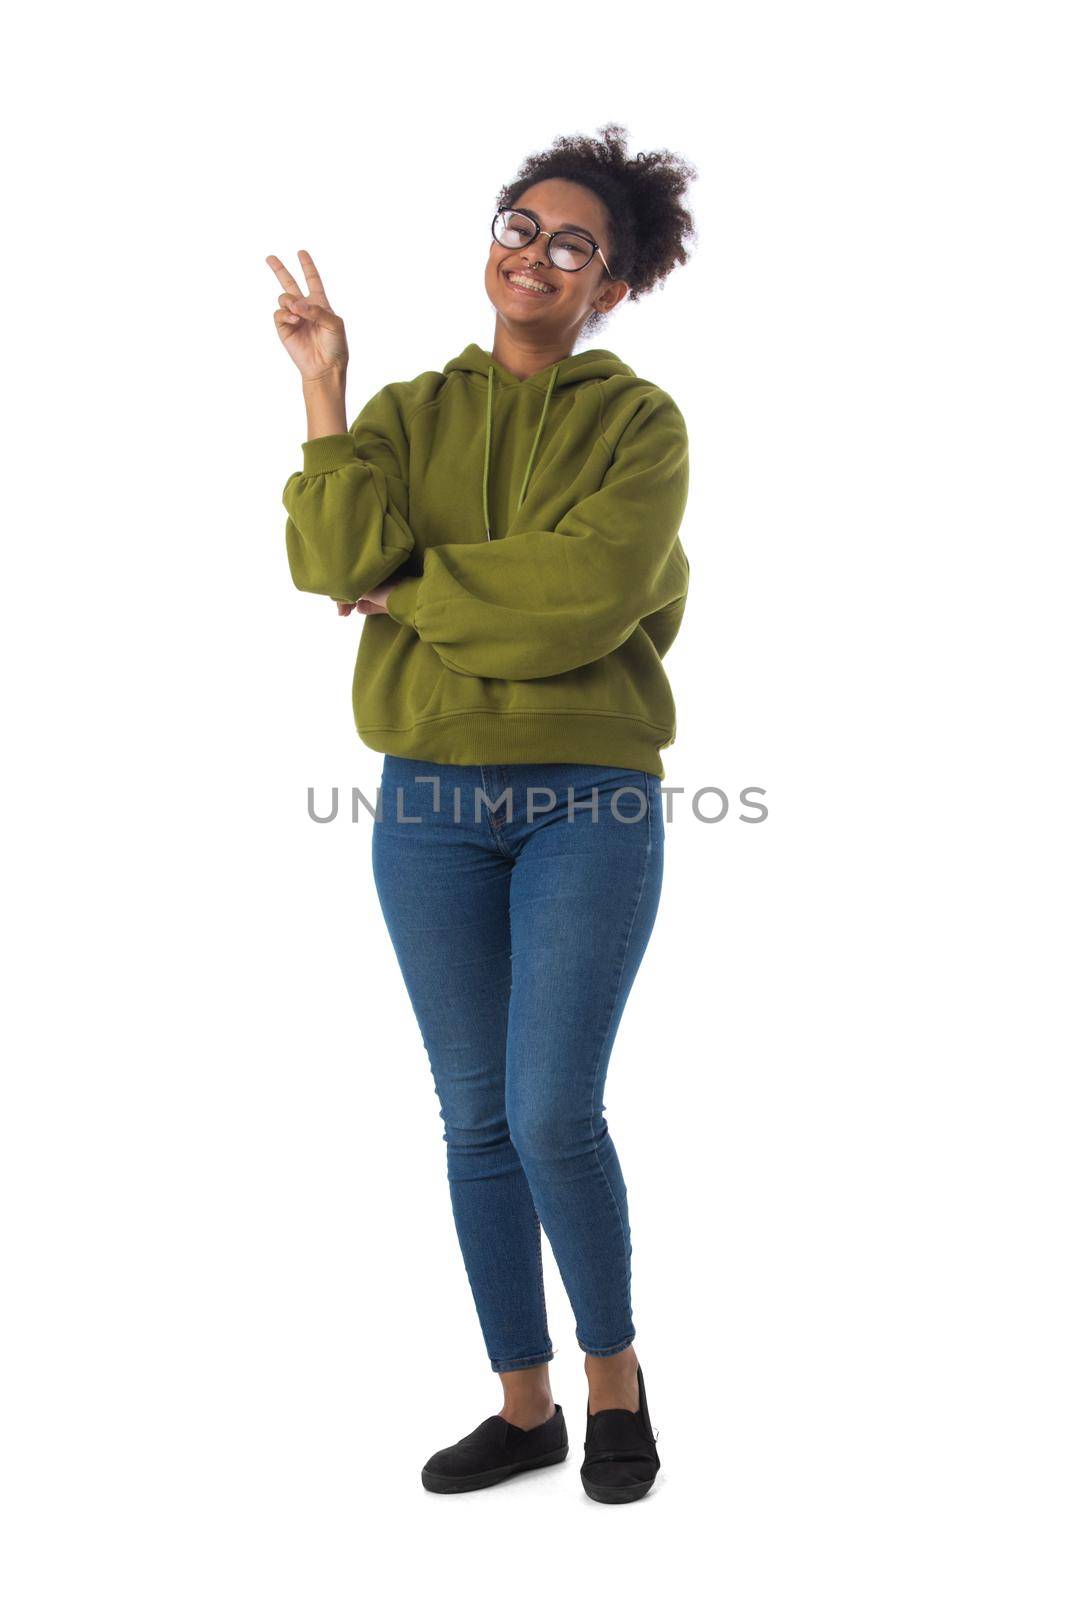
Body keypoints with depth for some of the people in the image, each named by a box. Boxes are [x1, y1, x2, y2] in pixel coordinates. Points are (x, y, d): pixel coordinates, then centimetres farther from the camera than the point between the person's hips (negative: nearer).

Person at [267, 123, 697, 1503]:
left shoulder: (641, 423, 1)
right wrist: (323, 390, -7)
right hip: (431, 800, 4)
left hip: (589, 802, -3)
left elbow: (586, 599, -16)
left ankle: (615, 1371, 19)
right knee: (475, 1120, 8)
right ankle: (523, 1403, 24)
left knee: (553, 1116, -8)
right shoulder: (411, 412, 11)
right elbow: (336, 559, -7)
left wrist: (407, 589, -7)